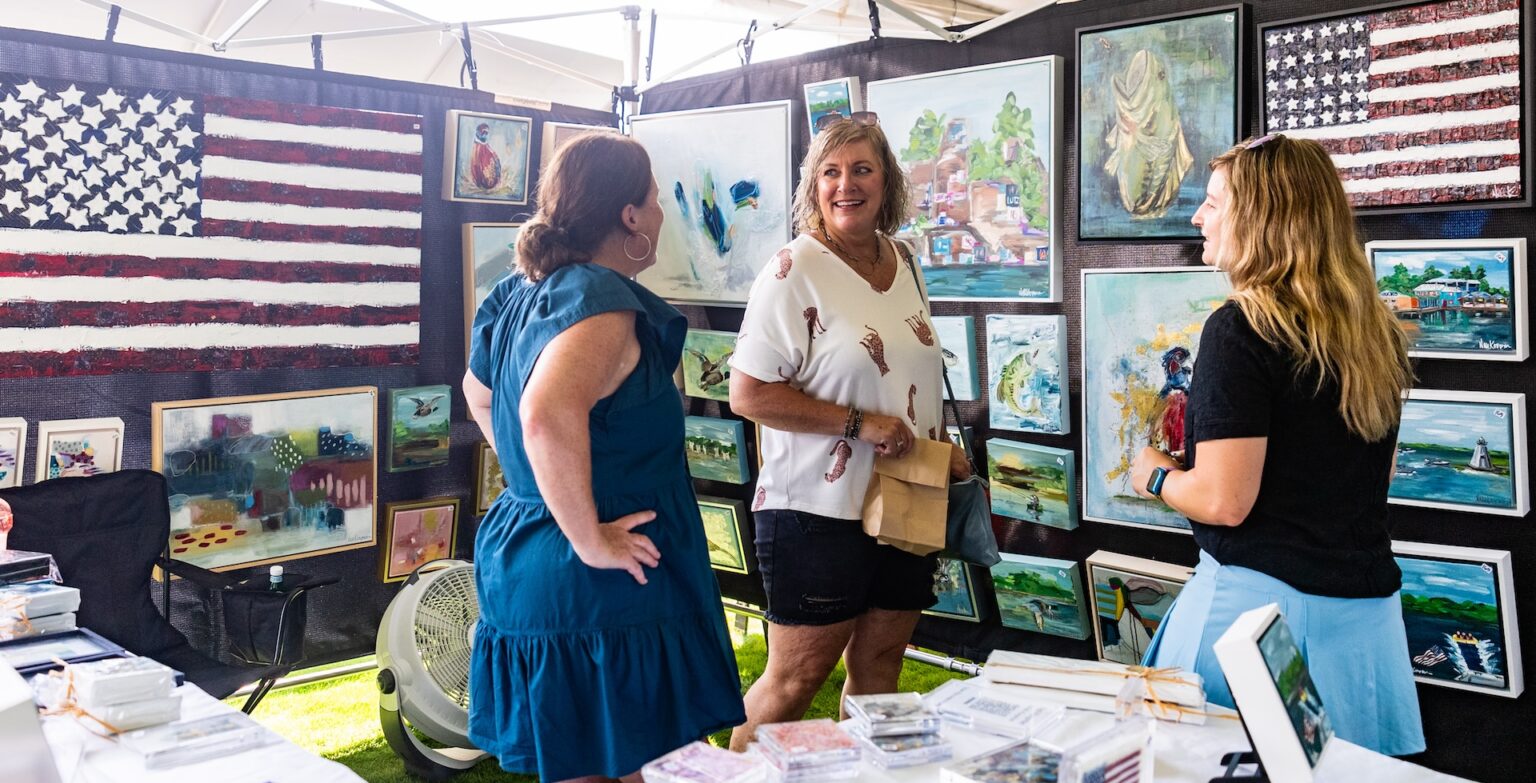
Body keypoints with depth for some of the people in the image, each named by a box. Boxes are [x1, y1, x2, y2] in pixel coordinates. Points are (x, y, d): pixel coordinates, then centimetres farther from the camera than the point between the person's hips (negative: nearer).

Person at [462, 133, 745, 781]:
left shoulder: (519, 294, 8)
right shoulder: (601, 301, -20)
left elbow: (478, 393, 25)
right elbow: (548, 417, -36)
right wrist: (590, 540, -25)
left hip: (518, 561, 9)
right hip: (597, 589, -9)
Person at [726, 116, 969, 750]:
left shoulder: (902, 261, 9)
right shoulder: (795, 270, -12)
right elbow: (748, 393, -17)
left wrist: (942, 450, 11)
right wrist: (859, 423, -20)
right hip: (819, 510, -6)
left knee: (881, 663, 16)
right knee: (797, 675, 4)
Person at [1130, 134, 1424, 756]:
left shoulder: (1240, 329, -16)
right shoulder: (1375, 331, 6)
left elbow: (1223, 500, -20)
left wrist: (1154, 475, 0)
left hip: (1261, 593, -7)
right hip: (1368, 604, 7)